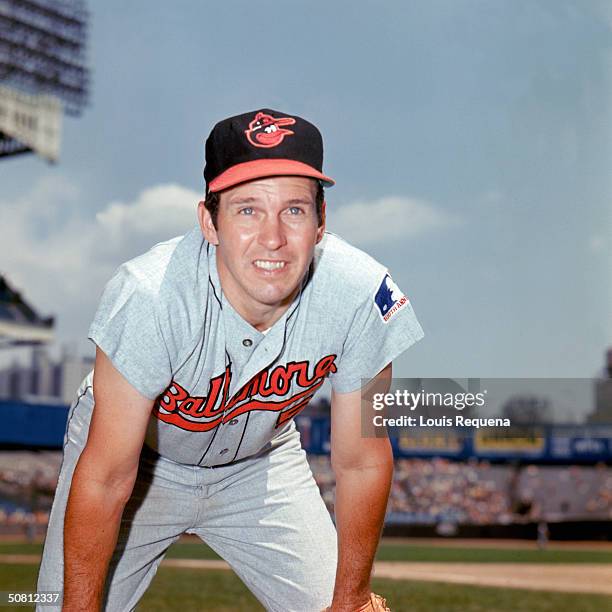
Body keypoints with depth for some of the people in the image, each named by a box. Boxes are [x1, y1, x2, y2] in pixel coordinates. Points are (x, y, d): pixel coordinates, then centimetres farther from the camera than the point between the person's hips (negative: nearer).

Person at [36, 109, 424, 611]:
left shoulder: (362, 295, -29)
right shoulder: (149, 296, -37)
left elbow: (362, 462, -15)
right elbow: (105, 480, -29)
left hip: (260, 463, 2)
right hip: (141, 461, -2)